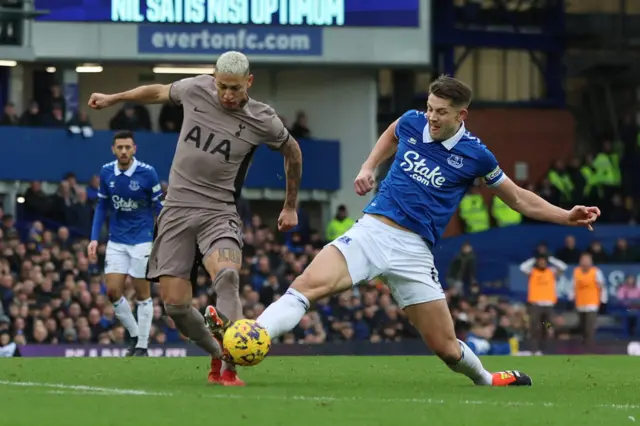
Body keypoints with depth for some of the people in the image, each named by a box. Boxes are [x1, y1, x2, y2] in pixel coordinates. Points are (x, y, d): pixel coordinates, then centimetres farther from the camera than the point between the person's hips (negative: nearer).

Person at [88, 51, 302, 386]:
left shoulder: (262, 121, -7)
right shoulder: (195, 89, -3)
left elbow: (292, 152, 13)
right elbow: (160, 92, 20)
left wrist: (290, 206, 21)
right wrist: (113, 98, 32)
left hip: (219, 211, -3)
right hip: (177, 207, 3)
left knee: (226, 275, -33)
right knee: (174, 304, -6)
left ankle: (228, 367, -36)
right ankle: (217, 353, 19)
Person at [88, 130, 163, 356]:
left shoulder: (147, 173, -13)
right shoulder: (106, 172, -2)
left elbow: (159, 207, -5)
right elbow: (102, 206, 9)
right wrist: (94, 239, 2)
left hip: (141, 242, -4)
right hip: (116, 242, 4)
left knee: (142, 294, 1)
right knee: (113, 291, -3)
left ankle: (142, 346, 9)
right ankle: (134, 335, 16)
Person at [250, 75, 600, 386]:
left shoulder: (475, 154, -2)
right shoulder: (411, 122, 3)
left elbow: (517, 199, 11)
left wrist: (566, 216, 2)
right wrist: (368, 168, 16)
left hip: (413, 250, -1)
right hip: (372, 229, 1)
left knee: (446, 348, 2)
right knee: (309, 285, -27)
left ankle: (486, 380, 34)